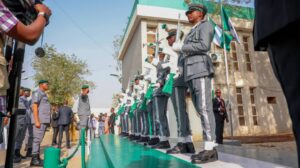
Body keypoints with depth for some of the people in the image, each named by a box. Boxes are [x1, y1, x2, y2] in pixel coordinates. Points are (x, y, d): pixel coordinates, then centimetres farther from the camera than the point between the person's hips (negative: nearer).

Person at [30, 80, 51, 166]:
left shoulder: (43, 94, 22)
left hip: (43, 120, 10)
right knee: (37, 139, -8)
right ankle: (34, 159, -5)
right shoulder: (37, 93, -7)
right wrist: (37, 121, -22)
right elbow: (35, 107, -16)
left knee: (39, 139, 10)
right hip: (39, 120, -9)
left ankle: (37, 158, 15)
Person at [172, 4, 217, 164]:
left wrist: (181, 47, -5)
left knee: (204, 108, -15)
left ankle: (210, 149, -14)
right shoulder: (191, 32, 32)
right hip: (191, 74, 8)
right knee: (201, 110, 1)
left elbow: (204, 46, -9)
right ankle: (209, 148, 2)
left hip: (201, 70, -8)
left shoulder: (205, 25, 9)